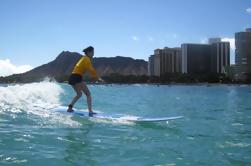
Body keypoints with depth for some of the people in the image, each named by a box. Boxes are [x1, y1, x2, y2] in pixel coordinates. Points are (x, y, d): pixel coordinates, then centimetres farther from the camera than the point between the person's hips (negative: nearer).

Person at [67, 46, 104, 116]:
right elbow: (91, 70, -15)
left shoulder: (83, 58, 23)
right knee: (88, 94, -9)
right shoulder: (86, 59, -6)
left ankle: (70, 107, 21)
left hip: (72, 78, 10)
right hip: (77, 77, -10)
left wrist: (97, 77, 20)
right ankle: (90, 111, -19)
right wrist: (98, 78, -11)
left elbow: (91, 70, 24)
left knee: (79, 94, 26)